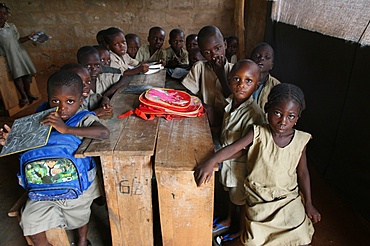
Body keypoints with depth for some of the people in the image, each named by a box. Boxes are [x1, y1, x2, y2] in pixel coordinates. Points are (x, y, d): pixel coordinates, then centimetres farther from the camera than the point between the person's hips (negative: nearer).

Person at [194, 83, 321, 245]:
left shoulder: (300, 140, -6)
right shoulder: (258, 133, -13)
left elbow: (302, 173, 4)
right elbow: (234, 148, -22)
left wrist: (308, 203, 7)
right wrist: (210, 162, -37)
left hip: (289, 197, 2)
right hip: (258, 198, -2)